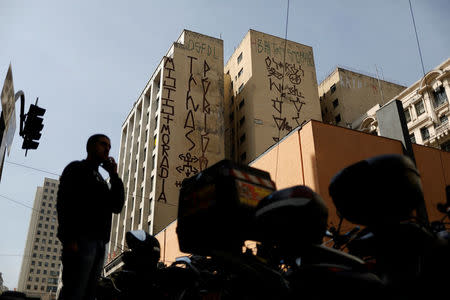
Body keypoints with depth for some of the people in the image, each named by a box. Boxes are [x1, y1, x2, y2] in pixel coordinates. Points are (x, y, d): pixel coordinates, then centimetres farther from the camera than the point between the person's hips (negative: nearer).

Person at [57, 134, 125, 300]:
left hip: (99, 244, 7)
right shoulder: (77, 168, 8)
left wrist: (114, 176, 10)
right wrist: (69, 239, -20)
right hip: (81, 241, -7)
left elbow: (117, 207, 18)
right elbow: (64, 202, -7)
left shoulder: (100, 180, 30)